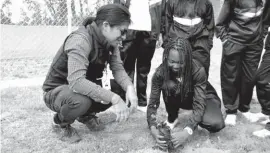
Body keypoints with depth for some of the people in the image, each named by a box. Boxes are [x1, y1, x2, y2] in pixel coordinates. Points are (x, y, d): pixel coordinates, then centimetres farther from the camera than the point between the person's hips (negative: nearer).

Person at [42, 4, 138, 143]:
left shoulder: (110, 42, -8)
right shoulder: (80, 40, -33)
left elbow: (118, 68, -11)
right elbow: (76, 81, -44)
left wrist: (129, 87, -33)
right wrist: (114, 99, -48)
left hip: (85, 87, 7)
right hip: (57, 91, -7)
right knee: (81, 100, -38)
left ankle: (86, 115, 14)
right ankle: (62, 121, -2)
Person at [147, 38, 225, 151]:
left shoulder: (198, 70, -33)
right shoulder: (160, 72, -27)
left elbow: (199, 105, -37)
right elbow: (153, 103, -26)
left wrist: (186, 132, -50)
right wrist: (153, 129, -41)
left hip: (201, 98, -1)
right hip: (178, 99, 2)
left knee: (216, 124, -32)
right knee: (169, 85, -34)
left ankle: (196, 119, 4)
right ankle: (172, 118, -7)